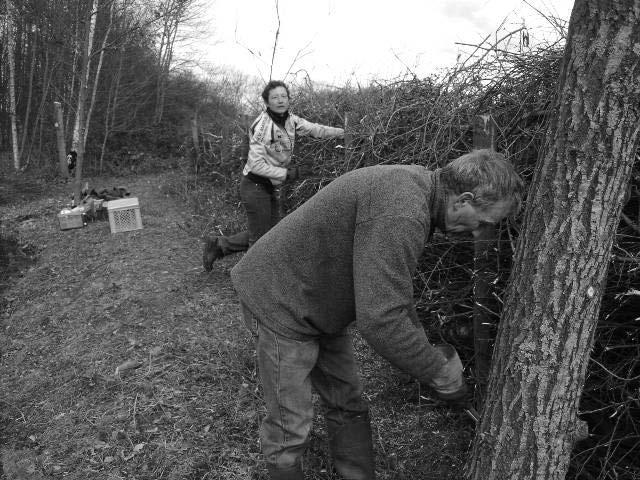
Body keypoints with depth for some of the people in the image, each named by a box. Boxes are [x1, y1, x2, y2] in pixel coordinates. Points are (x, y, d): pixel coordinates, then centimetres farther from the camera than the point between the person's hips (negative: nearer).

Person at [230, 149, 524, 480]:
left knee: (348, 406, 16)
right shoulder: (400, 214, -33)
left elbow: (390, 286, 13)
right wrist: (437, 371, -17)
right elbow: (379, 321, -34)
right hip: (281, 304, -9)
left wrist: (425, 347, 11)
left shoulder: (413, 185, 1)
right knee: (290, 427, 2)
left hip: (320, 306, 10)